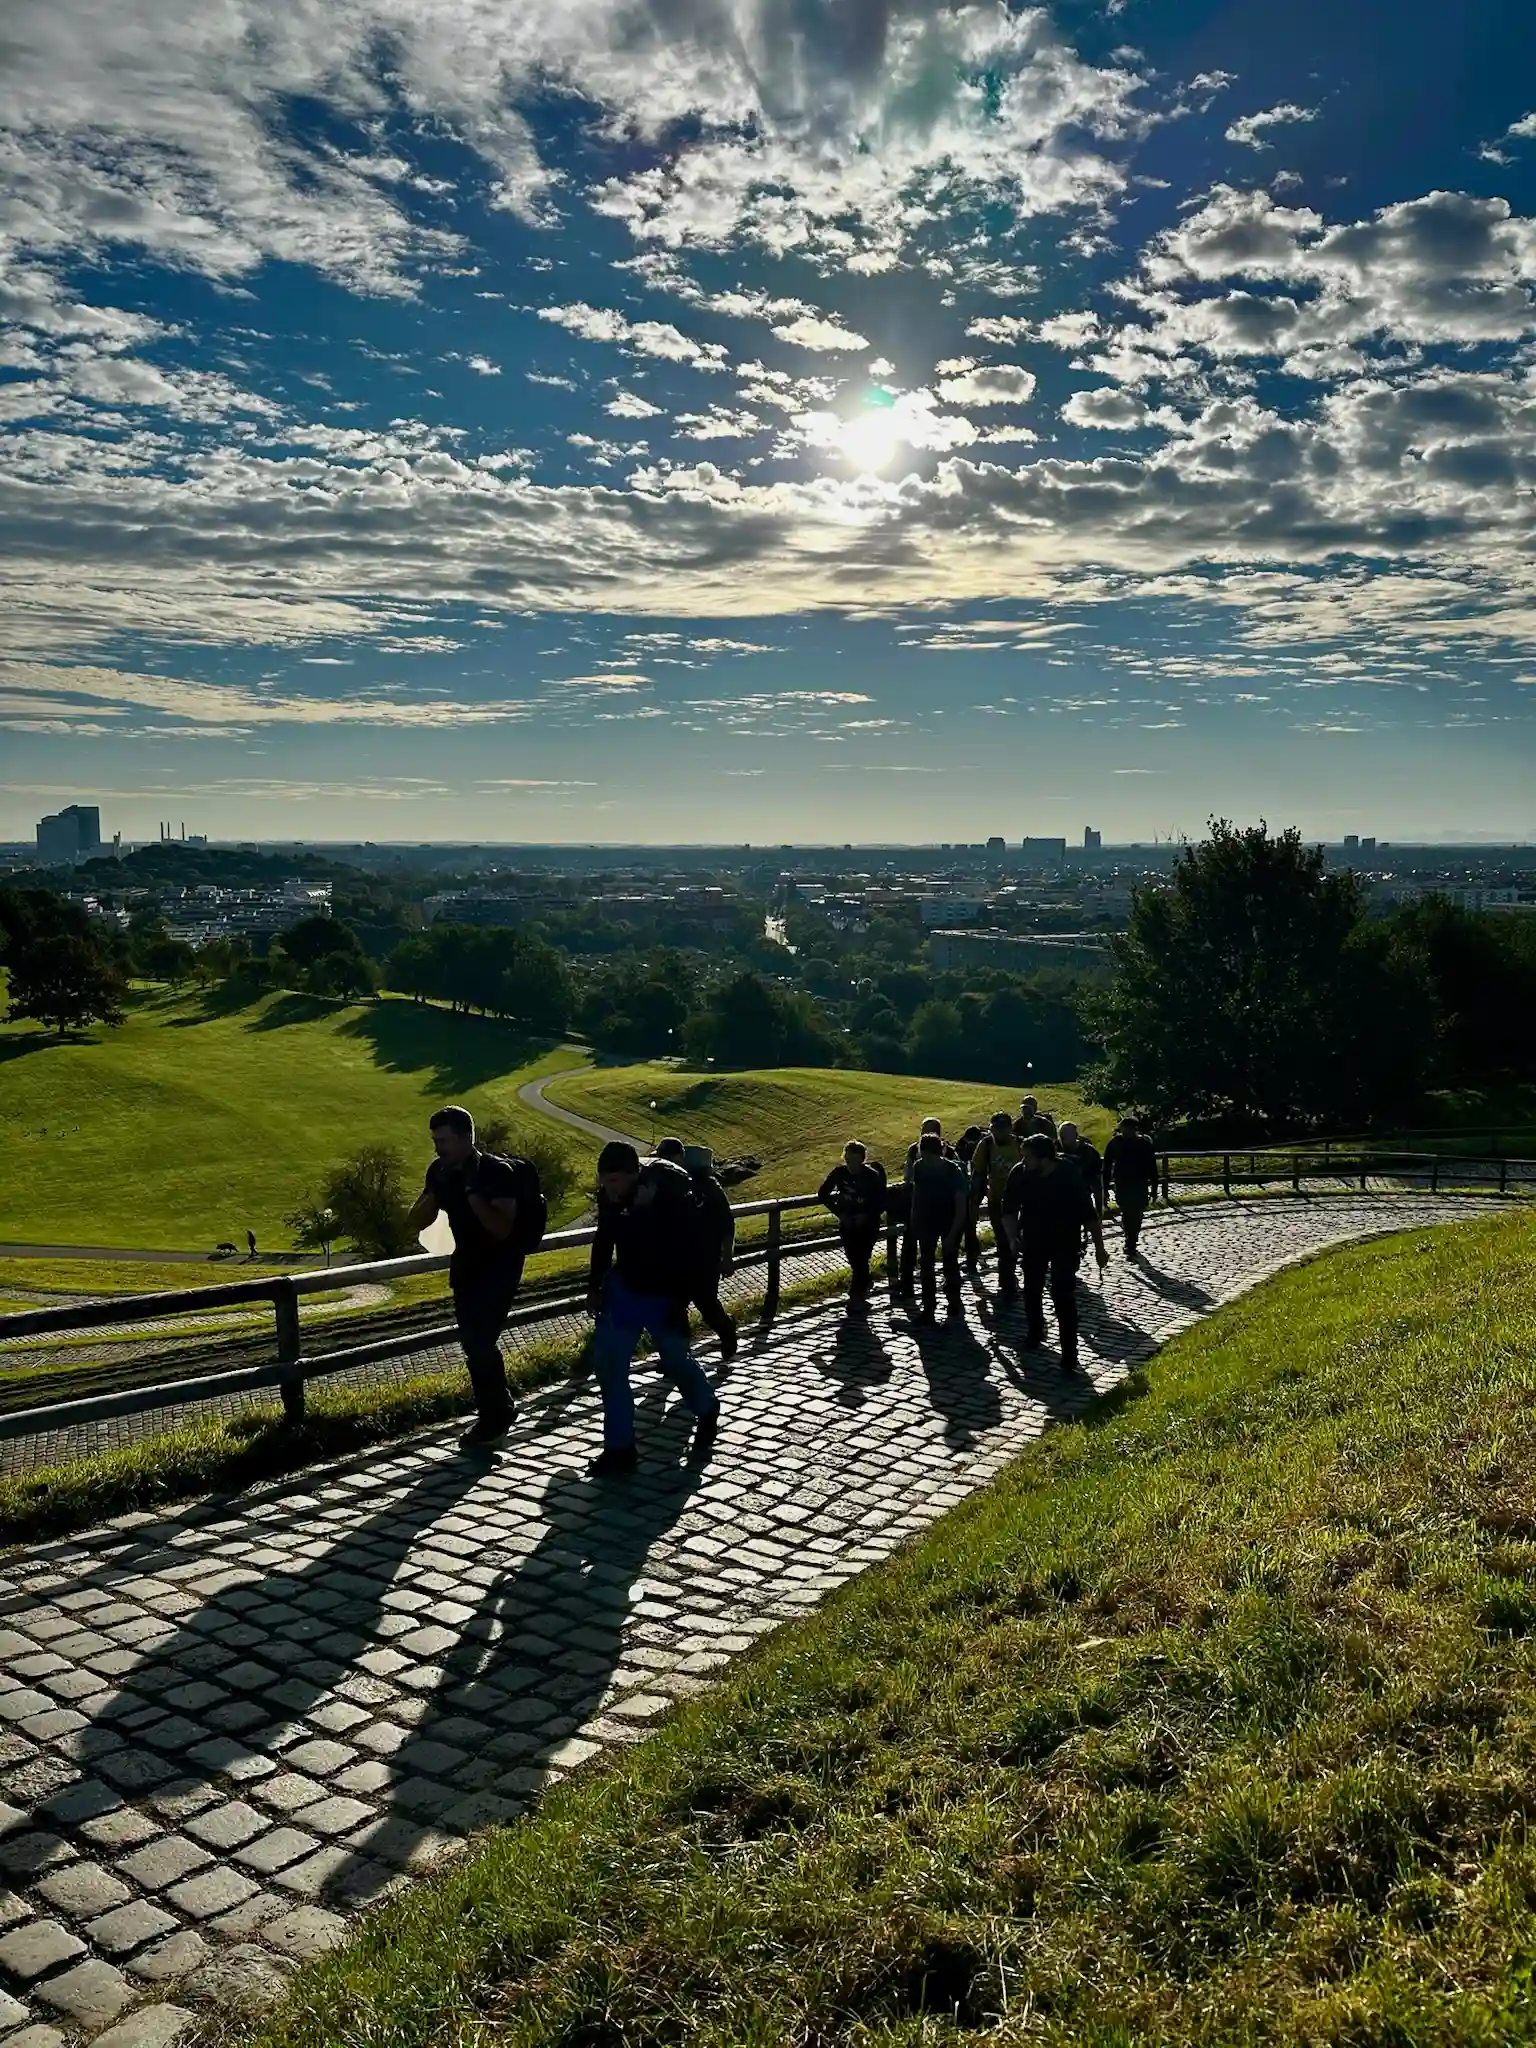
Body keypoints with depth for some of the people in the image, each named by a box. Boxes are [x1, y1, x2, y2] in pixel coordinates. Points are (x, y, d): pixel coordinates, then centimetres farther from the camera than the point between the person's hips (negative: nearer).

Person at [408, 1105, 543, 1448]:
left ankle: (495, 1415, 6)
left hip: (500, 1268, -7)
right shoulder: (439, 1171, -3)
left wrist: (471, 1191, -34)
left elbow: (502, 1230, -32)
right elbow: (417, 1223, -1)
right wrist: (437, 1190, -17)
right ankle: (498, 1411, 26)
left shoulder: (499, 1172, -23)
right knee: (472, 1342, 10)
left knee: (480, 1340, -13)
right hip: (466, 1266, 7)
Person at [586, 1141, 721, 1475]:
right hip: (624, 1287, 4)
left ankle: (707, 1412, 43)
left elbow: (689, 1256, -20)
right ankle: (619, 1448, 8)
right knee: (608, 1361, -2)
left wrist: (679, 1304, -19)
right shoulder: (609, 1192, -13)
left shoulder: (675, 1196, -27)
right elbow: (604, 1240, 4)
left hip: (664, 1294, -4)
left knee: (676, 1360, 11)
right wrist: (595, 1287, 5)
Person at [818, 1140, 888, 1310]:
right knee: (855, 1261, 6)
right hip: (847, 1224, 3)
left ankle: (856, 1296, 4)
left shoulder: (872, 1176, -16)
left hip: (868, 1225, -3)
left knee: (861, 1260, -7)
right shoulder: (839, 1173, -9)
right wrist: (839, 1212, -5)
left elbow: (882, 1203, -9)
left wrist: (866, 1215, -20)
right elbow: (822, 1194, 2)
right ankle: (861, 1292, 23)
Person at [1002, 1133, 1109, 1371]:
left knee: (1063, 1297, -10)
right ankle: (1035, 1332, 41)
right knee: (1032, 1291, 15)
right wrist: (1013, 1238, -11)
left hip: (1065, 1244, -3)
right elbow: (1009, 1209, -3)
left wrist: (1099, 1248, -12)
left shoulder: (1069, 1175, -23)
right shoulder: (1020, 1173, -17)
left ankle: (1069, 1353, -4)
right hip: (1033, 1242, 3)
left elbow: (1088, 1213, -16)